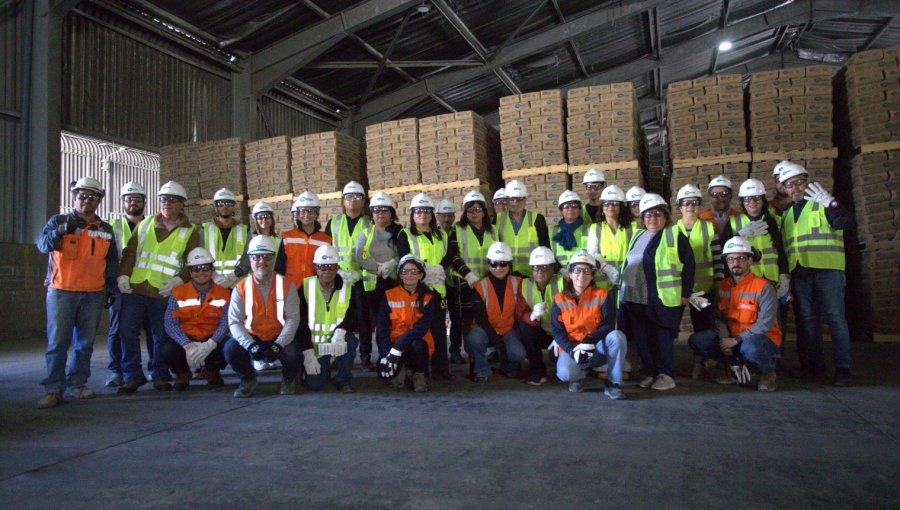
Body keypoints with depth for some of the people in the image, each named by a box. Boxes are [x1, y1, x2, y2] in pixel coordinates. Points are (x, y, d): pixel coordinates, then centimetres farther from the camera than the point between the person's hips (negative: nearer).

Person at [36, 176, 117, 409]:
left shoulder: (106, 230, 13)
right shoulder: (58, 221, 4)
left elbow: (112, 261, 18)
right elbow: (43, 244, -14)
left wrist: (111, 287, 13)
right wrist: (61, 231, -32)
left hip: (94, 294, 3)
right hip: (61, 291, -3)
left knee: (85, 343, 7)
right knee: (57, 342, -5)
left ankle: (77, 384, 17)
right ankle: (53, 390, -1)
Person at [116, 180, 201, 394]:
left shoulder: (189, 231, 5)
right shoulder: (145, 224, 13)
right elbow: (130, 251, 11)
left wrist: (178, 280, -16)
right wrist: (123, 274, -2)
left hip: (164, 294, -2)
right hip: (135, 290, 3)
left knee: (162, 336, 5)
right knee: (127, 332, 0)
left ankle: (161, 376, 21)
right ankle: (132, 376, 13)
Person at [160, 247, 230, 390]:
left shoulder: (224, 292, -2)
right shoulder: (178, 293, -1)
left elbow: (225, 322, -12)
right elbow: (170, 324, -11)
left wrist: (210, 344, -30)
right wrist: (187, 345, -27)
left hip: (212, 339, 0)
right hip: (185, 338, 0)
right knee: (167, 350, -31)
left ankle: (212, 371, 6)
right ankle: (182, 373, 7)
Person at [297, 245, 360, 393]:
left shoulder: (348, 288, -1)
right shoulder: (306, 286, -3)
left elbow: (353, 316, -11)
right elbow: (301, 322, -6)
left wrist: (340, 331, -33)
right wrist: (308, 352, -14)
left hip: (338, 340, 1)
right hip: (314, 343, 0)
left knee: (350, 340, -34)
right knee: (314, 384, -16)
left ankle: (343, 379, -9)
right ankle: (323, 368, 21)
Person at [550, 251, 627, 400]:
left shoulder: (603, 295, -4)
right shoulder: (560, 299, -2)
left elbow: (608, 324, -11)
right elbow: (557, 331, -5)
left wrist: (591, 339, -28)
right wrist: (572, 350, -21)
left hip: (598, 347, 1)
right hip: (571, 348, -1)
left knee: (617, 336, -31)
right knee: (565, 373, -33)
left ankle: (613, 384, -16)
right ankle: (577, 377, 8)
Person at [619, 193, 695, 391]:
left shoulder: (675, 236, -3)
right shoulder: (637, 236, 16)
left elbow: (688, 265, -5)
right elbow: (628, 264, 22)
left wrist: (685, 293, -8)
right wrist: (624, 288, 18)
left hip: (663, 299, -6)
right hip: (636, 298, 6)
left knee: (663, 338, 1)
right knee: (642, 339, 9)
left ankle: (666, 375, 13)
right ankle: (649, 373, 21)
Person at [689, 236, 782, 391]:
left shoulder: (763, 286, -15)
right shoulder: (722, 286, 2)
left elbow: (765, 323, -20)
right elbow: (719, 318, -1)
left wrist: (736, 340, -23)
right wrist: (724, 339, -18)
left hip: (764, 337, -5)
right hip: (731, 337, 6)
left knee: (749, 348, -40)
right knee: (696, 341, -12)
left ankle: (768, 372, -4)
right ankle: (735, 366, 7)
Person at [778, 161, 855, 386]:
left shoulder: (823, 204, 2)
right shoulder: (787, 213, 19)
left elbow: (849, 224, -13)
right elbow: (783, 245, 21)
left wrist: (830, 203, -25)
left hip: (827, 269, -6)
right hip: (799, 273, 6)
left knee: (835, 317, -7)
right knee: (808, 318, 8)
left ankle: (842, 368, -3)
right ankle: (815, 365, 15)